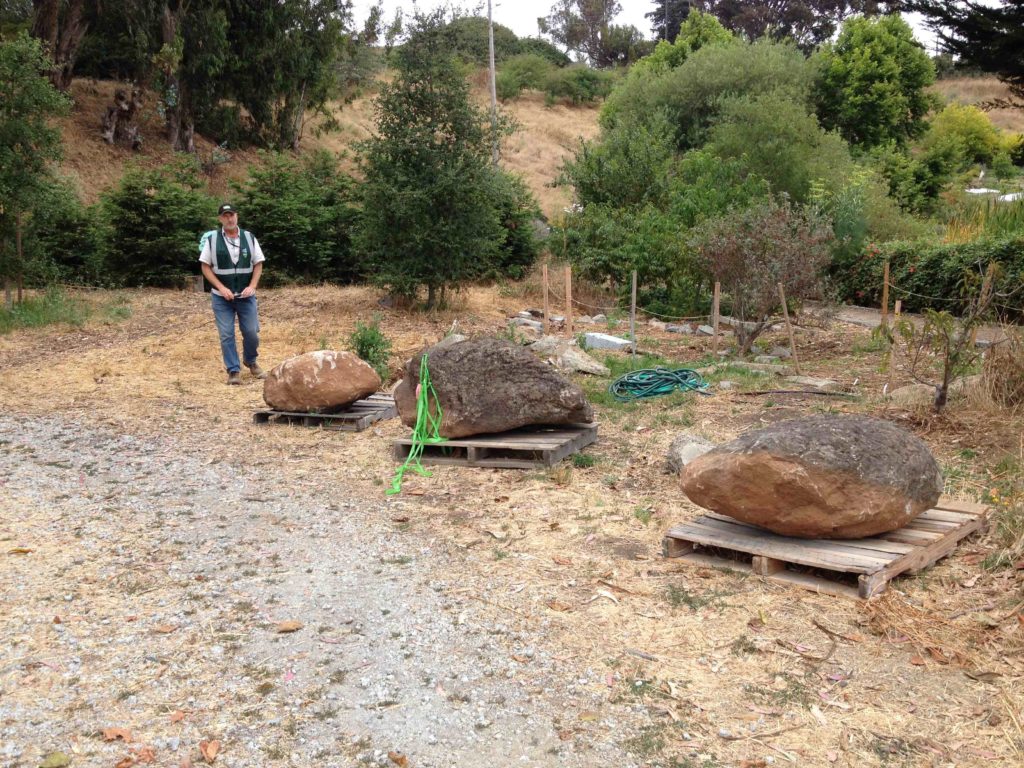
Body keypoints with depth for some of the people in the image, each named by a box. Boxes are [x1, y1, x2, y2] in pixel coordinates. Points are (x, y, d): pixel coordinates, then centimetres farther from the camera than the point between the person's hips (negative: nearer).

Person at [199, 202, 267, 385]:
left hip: (245, 296, 1)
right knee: (226, 335, -1)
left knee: (251, 333, 3)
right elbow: (205, 267, -1)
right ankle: (233, 371, 9)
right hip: (222, 297, -1)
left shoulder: (249, 238, 3)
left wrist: (252, 286, -9)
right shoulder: (212, 240, -3)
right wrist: (221, 288, -12)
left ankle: (251, 362, 29)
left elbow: (258, 264, 5)